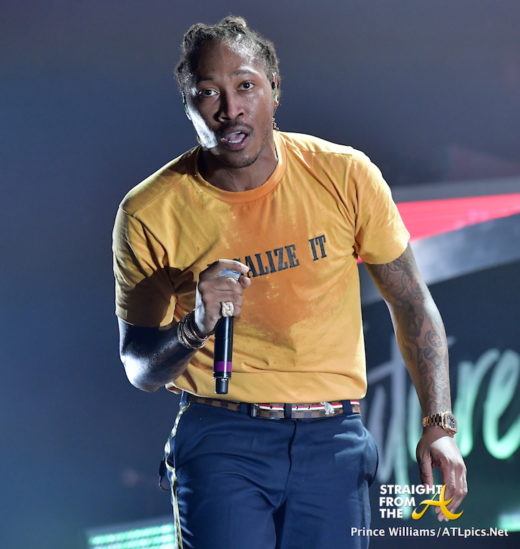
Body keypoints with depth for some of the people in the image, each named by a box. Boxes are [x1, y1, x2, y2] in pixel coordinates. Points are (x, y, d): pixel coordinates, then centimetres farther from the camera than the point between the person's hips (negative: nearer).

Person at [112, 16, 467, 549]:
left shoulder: (345, 175, -4)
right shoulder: (149, 215, -7)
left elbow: (411, 303, 6)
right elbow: (140, 370, -1)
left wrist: (439, 425, -2)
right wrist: (194, 329, -22)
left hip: (333, 440, 2)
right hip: (220, 439, -1)